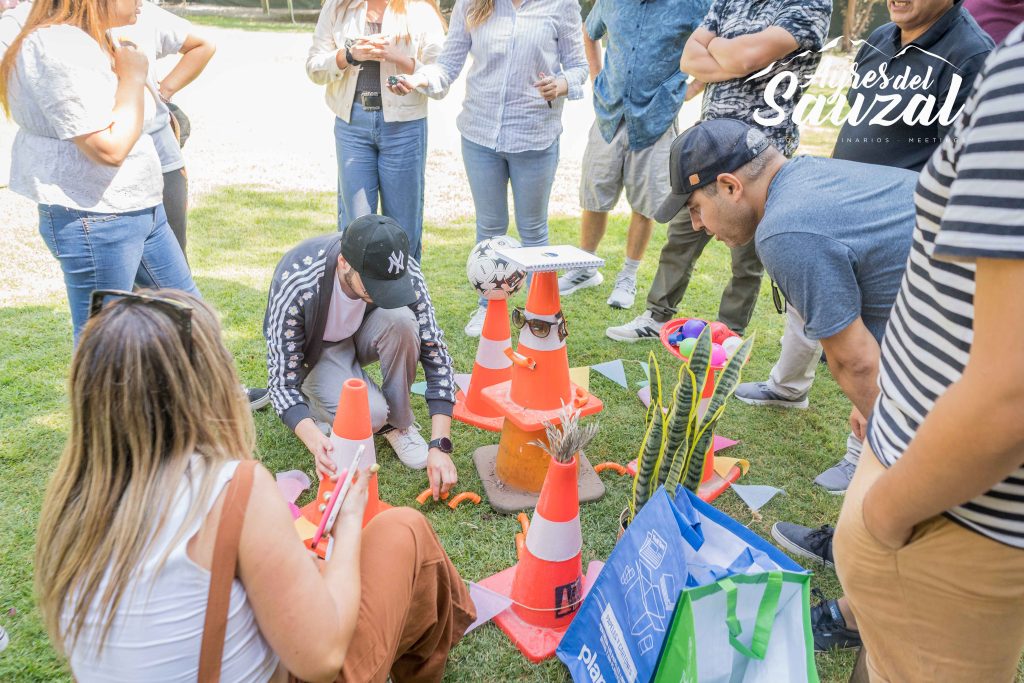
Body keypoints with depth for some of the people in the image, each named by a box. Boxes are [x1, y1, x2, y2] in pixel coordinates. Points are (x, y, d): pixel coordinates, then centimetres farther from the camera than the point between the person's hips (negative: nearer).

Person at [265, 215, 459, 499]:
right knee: (370, 413, -32)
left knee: (400, 319, -33)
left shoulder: (404, 270, -29)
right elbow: (283, 382, -30)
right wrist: (317, 443, -48)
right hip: (317, 350, -3)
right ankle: (320, 407, 3)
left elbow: (435, 351, -24)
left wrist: (440, 446, -31)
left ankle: (397, 422, -10)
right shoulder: (295, 285, -36)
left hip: (362, 334, 3)